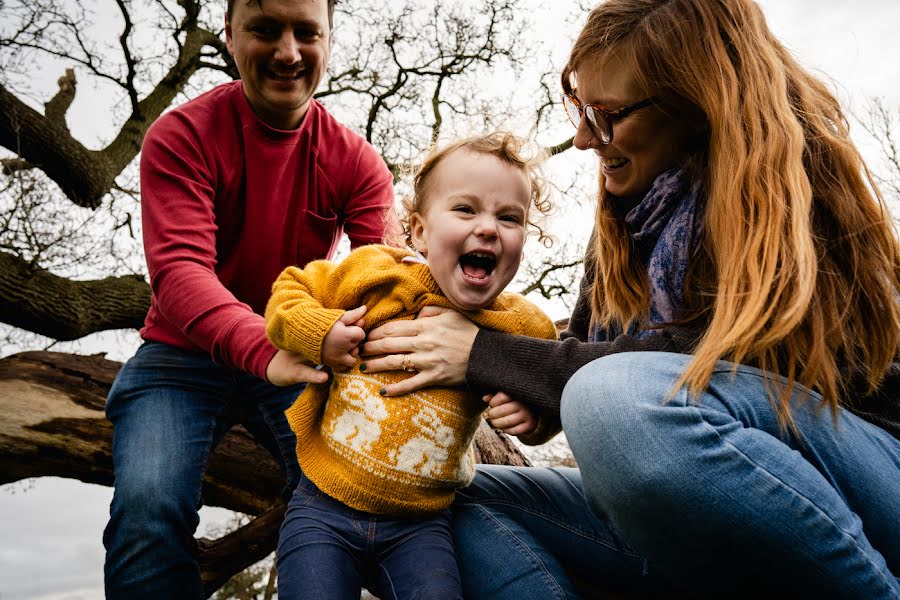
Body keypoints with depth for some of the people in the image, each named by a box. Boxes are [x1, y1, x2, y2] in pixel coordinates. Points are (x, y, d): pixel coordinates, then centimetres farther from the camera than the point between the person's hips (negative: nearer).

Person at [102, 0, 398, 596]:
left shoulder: (355, 160, -4)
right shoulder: (181, 137, -12)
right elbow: (179, 268, -27)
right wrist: (266, 350, -48)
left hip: (301, 362, 2)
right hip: (184, 357, -1)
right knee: (147, 508, -25)